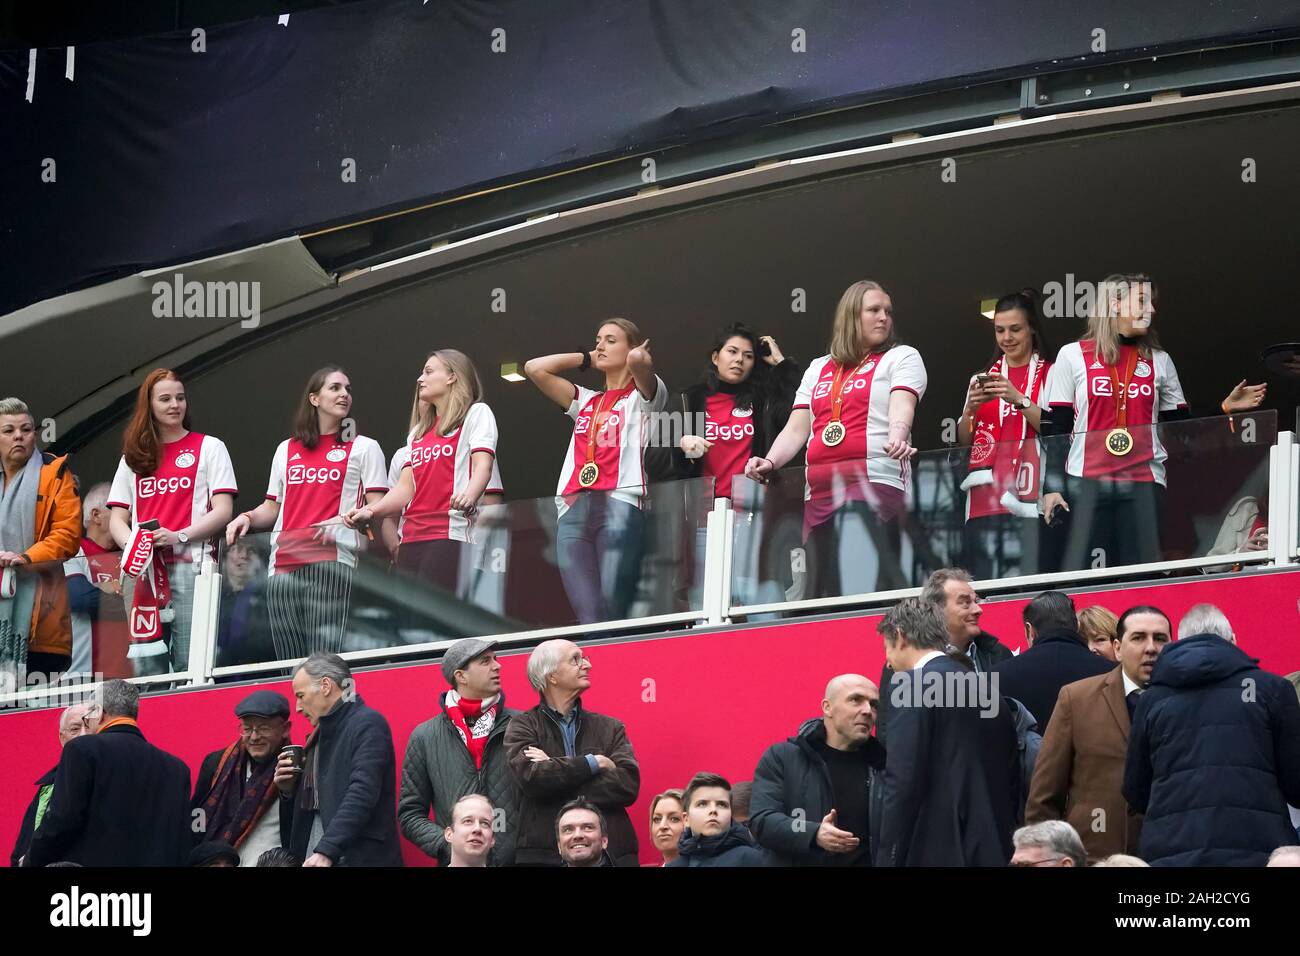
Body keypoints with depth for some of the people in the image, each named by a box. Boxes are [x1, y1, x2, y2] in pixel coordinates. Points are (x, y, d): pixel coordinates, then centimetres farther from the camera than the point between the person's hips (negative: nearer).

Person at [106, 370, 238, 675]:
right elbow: (118, 518, 16)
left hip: (190, 566, -3)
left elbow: (222, 511, 1)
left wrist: (179, 537, -14)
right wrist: (131, 543, -6)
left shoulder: (209, 448, 10)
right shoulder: (134, 457, 19)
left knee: (190, 665, -11)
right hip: (141, 570, 3)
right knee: (146, 669, -2)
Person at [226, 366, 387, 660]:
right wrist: (248, 518, 5)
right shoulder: (286, 449, 22)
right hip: (284, 565, 4)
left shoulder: (364, 448, 10)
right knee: (289, 662, 0)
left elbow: (377, 509, 1)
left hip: (332, 562, -4)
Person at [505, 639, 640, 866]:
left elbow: (628, 785, -3)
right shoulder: (523, 726, 6)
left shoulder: (610, 728, 13)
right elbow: (531, 778, -12)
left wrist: (554, 769, -8)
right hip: (543, 853, -2)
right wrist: (594, 763, -5)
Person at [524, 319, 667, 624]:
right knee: (589, 619, -12)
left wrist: (638, 357, 13)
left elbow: (638, 359, -9)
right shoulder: (586, 401, 29)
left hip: (620, 506, -4)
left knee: (612, 616, -16)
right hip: (573, 511, 5)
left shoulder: (643, 395, 13)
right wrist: (587, 359, 26)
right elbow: (534, 368, 21)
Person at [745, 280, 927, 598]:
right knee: (826, 582, -2)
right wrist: (769, 462, -2)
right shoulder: (818, 369, 24)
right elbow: (796, 430, 18)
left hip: (875, 484, -5)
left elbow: (902, 408, -8)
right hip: (820, 490, 5)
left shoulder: (902, 357, 11)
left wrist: (896, 440, -30)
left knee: (870, 581, -22)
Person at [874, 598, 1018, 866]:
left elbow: (902, 784, -15)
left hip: (937, 853, -8)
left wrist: (888, 860, -12)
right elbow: (1010, 779, 17)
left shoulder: (911, 686, -7)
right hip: (992, 851, 8)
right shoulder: (985, 687, 16)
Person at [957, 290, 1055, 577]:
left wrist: (1018, 399, -15)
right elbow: (963, 440, 18)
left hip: (1028, 499, -4)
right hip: (985, 496, 4)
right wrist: (971, 407, -1)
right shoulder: (983, 378, 20)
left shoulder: (1049, 375, 7)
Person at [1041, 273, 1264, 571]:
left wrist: (1226, 407, 0)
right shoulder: (1073, 356, 7)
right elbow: (1057, 429, 4)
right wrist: (1052, 488, -3)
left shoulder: (1159, 361, 15)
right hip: (1086, 484, -2)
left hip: (1144, 486, 2)